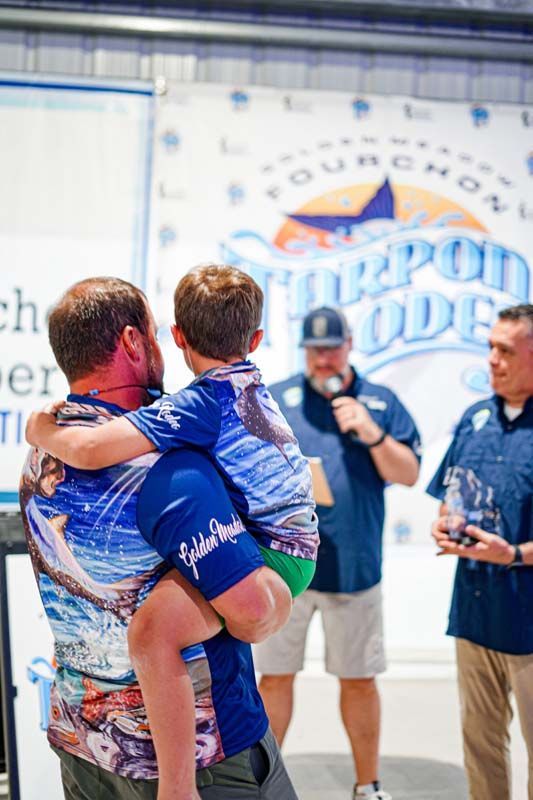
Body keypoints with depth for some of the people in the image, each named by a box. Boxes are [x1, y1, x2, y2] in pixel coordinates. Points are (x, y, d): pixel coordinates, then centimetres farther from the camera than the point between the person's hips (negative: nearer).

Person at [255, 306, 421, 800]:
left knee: (359, 680, 12)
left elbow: (409, 474, 1)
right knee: (274, 677, 9)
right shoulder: (273, 401, 4)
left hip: (355, 568, 1)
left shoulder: (381, 403, 5)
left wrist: (373, 434, -13)